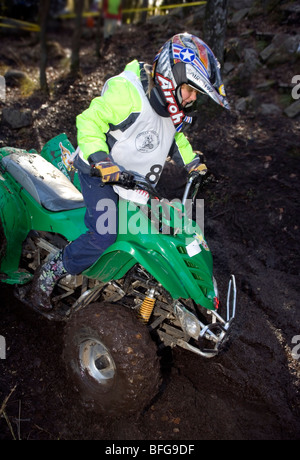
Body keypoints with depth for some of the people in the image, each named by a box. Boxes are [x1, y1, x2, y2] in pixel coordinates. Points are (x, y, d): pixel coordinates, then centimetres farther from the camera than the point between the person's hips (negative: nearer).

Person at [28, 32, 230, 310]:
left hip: (135, 180, 9)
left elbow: (175, 138, 22)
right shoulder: (127, 90, -25)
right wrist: (101, 161, -37)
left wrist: (193, 162, 13)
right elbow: (90, 121, -25)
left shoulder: (173, 106, 3)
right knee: (104, 235, -21)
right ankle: (49, 274, -2)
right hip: (100, 173, -8)